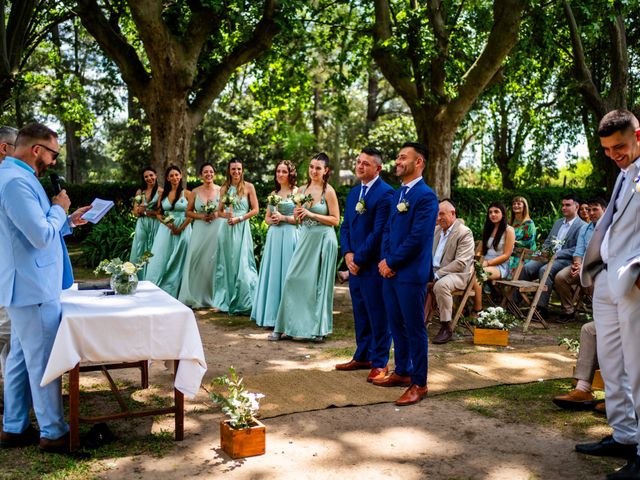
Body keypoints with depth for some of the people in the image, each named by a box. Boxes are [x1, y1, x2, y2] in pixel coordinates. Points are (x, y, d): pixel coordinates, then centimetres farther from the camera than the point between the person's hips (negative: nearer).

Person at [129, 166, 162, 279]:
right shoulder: (140, 191, 11)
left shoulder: (161, 192, -2)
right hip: (142, 225, 4)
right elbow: (135, 212, 9)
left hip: (155, 225, -4)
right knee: (139, 253, 3)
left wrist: (145, 211, -12)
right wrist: (139, 209, -13)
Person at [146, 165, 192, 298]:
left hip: (183, 230, -3)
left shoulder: (187, 193, 0)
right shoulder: (163, 194, 10)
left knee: (178, 262, 1)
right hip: (165, 230, 3)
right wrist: (168, 223, -9)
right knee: (161, 261, 1)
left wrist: (180, 228, -14)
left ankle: (174, 292, 9)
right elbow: (158, 213, 9)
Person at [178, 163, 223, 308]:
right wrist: (201, 216, -6)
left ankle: (212, 296, 11)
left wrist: (217, 214, -11)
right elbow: (188, 212, 10)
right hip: (200, 230, 1)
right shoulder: (195, 192, 6)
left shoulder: (221, 190, 2)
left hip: (217, 229, -1)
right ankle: (195, 297, 6)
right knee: (197, 261, -3)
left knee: (214, 261, -1)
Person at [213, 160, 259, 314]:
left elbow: (255, 209, -3)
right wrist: (226, 215, -7)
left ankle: (243, 303, 5)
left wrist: (239, 218, -12)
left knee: (241, 264, -5)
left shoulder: (248, 187, 0)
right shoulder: (224, 189, 11)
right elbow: (219, 211, 14)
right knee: (226, 264, 8)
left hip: (241, 228, -4)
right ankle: (224, 301, 18)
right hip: (226, 229, 4)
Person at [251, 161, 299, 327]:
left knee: (285, 273, -4)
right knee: (272, 273, 7)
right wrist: (272, 220, -1)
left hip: (289, 236, -6)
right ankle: (271, 314, 15)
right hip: (273, 236, 6)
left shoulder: (296, 192, -2)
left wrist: (283, 217, -13)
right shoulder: (273, 193, 15)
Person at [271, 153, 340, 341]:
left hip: (323, 240, -5)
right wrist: (298, 214, -4)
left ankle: (318, 328, 16)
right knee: (293, 279, 1)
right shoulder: (302, 190, 9)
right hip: (305, 238, 5)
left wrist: (311, 214, -15)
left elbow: (335, 220, -9)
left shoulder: (328, 191, -6)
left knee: (318, 283, 3)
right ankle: (283, 326, 9)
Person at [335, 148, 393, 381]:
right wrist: (348, 254, -1)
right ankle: (362, 356, 27)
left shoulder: (385, 193, -12)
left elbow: (379, 232, -17)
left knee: (378, 316, 3)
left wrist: (359, 259, -13)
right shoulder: (353, 192, 14)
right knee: (360, 313, 16)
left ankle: (379, 362, 13)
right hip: (354, 264, 8)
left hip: (373, 266, -8)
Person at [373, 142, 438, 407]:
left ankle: (418, 383, 13)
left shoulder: (426, 196, -13)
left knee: (415, 330, 2)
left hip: (411, 275, -8)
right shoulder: (397, 194, 14)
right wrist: (384, 260, 0)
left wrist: (391, 262, -12)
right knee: (397, 326, 17)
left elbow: (417, 238, -19)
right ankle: (402, 372, 32)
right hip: (390, 272, 8)